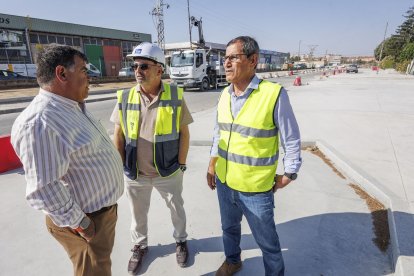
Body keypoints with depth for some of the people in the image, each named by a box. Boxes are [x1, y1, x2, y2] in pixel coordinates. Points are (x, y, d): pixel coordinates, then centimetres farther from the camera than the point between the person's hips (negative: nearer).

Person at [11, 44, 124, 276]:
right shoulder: (40, 122, -27)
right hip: (88, 219, -8)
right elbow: (45, 189, -28)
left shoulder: (72, 107, 4)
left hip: (104, 207, 9)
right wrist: (80, 225, -19)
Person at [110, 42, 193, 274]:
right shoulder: (125, 97, -6)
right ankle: (140, 246, 49)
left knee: (176, 207, 20)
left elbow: (184, 132, -6)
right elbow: (119, 134, 2)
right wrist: (120, 166, 2)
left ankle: (181, 241, 48)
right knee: (138, 213, 22)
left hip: (168, 172, -1)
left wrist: (181, 164, -5)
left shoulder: (175, 96, -11)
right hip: (135, 173, 2)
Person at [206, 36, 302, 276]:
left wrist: (288, 175, -5)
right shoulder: (225, 94, 0)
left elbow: (292, 140, -10)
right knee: (229, 227, 27)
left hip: (255, 189, -5)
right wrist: (212, 166, 11)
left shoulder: (275, 94, -19)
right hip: (224, 183, 6)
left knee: (267, 241, 15)